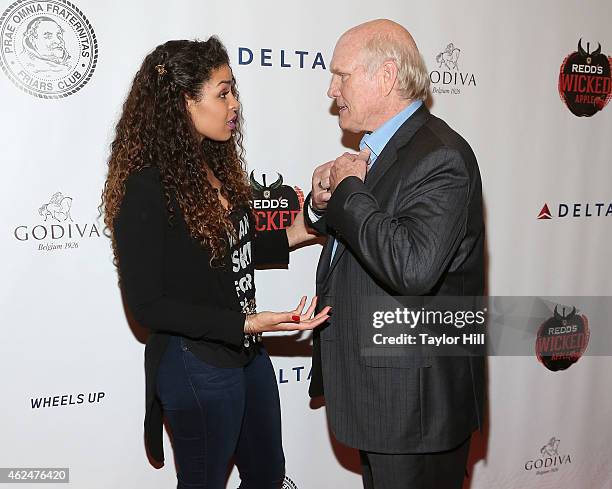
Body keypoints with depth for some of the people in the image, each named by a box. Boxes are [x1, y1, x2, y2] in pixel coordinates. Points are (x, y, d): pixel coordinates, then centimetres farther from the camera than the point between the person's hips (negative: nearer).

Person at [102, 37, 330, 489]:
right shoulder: (146, 188, -22)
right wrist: (246, 323, -28)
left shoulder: (214, 167, 2)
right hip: (195, 364, -8)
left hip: (247, 354, 8)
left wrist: (292, 235, 2)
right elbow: (147, 303, -21)